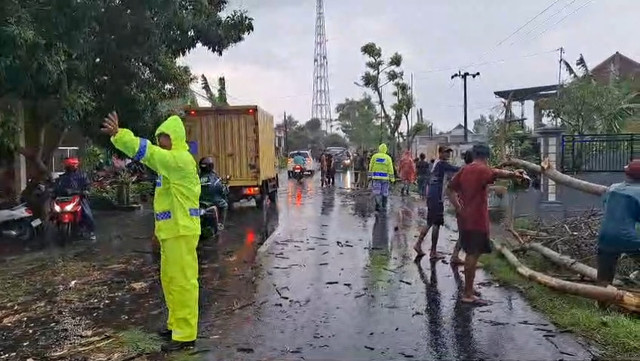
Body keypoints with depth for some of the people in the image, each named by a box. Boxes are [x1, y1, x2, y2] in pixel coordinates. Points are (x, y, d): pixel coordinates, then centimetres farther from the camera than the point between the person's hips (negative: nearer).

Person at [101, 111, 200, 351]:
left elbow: (148, 152, -21)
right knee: (170, 280, 17)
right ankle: (177, 325, 30)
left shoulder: (180, 159, -14)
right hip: (171, 230, 10)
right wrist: (118, 135, 6)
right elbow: (148, 154, 15)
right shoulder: (171, 159, 17)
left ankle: (186, 335, 3)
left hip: (181, 231, -10)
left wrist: (118, 134, -19)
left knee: (183, 281, -5)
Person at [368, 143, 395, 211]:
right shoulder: (388, 158, 0)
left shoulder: (374, 156, 1)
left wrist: (370, 176, 10)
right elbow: (390, 169, -1)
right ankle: (384, 206, 13)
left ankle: (378, 206, -8)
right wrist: (392, 179, 3)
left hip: (376, 177, 0)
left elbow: (371, 167, 3)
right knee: (385, 193, 8)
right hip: (385, 177, 0)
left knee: (377, 192, 1)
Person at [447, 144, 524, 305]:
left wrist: (458, 207, 10)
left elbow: (450, 189, 15)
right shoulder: (482, 170, -12)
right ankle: (468, 294, 1)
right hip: (477, 220, -8)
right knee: (473, 255, -4)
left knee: (470, 253, 19)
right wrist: (513, 174, -49)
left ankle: (469, 288, 32)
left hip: (465, 218, 8)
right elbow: (496, 173, -34)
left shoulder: (464, 170, 11)